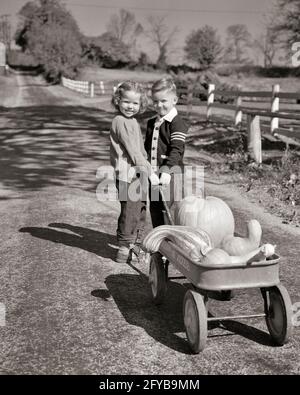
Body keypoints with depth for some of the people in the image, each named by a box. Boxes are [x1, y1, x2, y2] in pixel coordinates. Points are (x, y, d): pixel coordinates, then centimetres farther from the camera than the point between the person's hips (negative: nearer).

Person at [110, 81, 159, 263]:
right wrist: (149, 172, -19)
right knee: (130, 212, -3)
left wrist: (147, 170, 20)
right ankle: (124, 251, 9)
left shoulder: (132, 121, 16)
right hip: (127, 175, -10)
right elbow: (133, 151, -19)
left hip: (138, 174, 10)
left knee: (140, 212, 17)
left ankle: (134, 246, 30)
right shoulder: (121, 122, -14)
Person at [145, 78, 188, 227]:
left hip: (170, 172, -7)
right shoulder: (151, 123, 14)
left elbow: (176, 150, -18)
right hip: (152, 172, 7)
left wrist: (167, 170, -28)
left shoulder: (177, 123, -10)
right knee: (154, 209, 13)